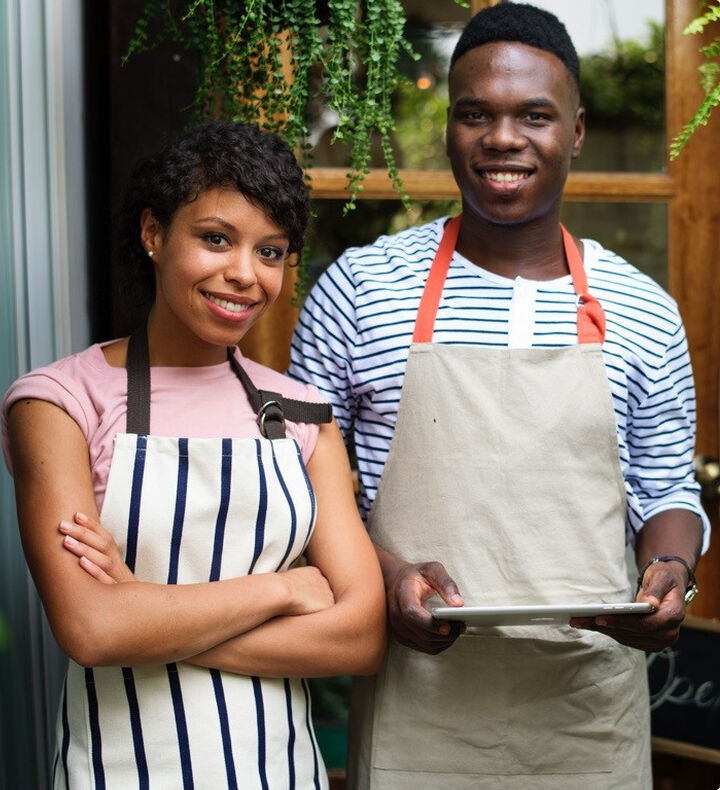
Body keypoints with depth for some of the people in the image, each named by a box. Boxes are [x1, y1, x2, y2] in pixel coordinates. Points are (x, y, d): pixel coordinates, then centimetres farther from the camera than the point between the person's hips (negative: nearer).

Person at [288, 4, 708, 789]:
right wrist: (384, 575, -13)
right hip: (415, 706, -2)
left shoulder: (642, 313, 5)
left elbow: (668, 489, 13)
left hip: (588, 705, 2)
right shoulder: (360, 287, 0)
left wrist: (671, 567, -9)